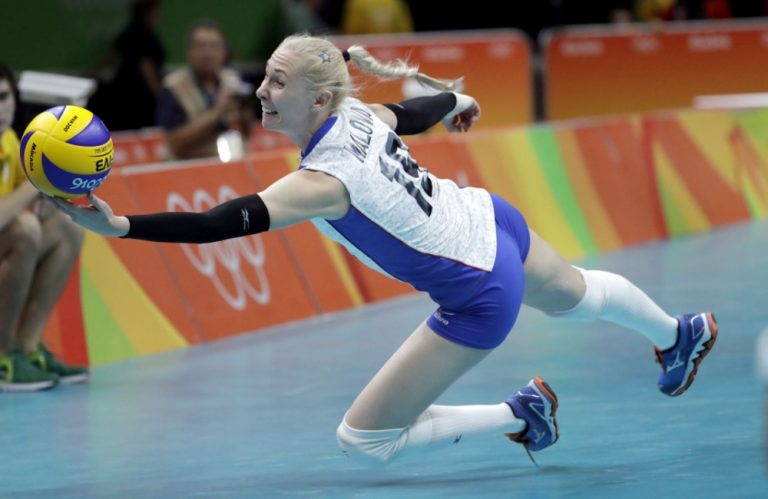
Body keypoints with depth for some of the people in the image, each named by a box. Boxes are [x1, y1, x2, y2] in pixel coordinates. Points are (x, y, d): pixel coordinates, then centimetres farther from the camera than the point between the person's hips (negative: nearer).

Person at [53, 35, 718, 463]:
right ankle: (682, 335, 69)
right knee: (577, 296, 40)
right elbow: (418, 112, 13)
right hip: (490, 221, 9)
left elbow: (220, 224, -43)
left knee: (363, 440, -3)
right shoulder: (361, 113, -11)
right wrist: (455, 101, 36)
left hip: (480, 300, -9)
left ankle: (520, 416, 12)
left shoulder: (323, 181, -32)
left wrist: (117, 225, -52)